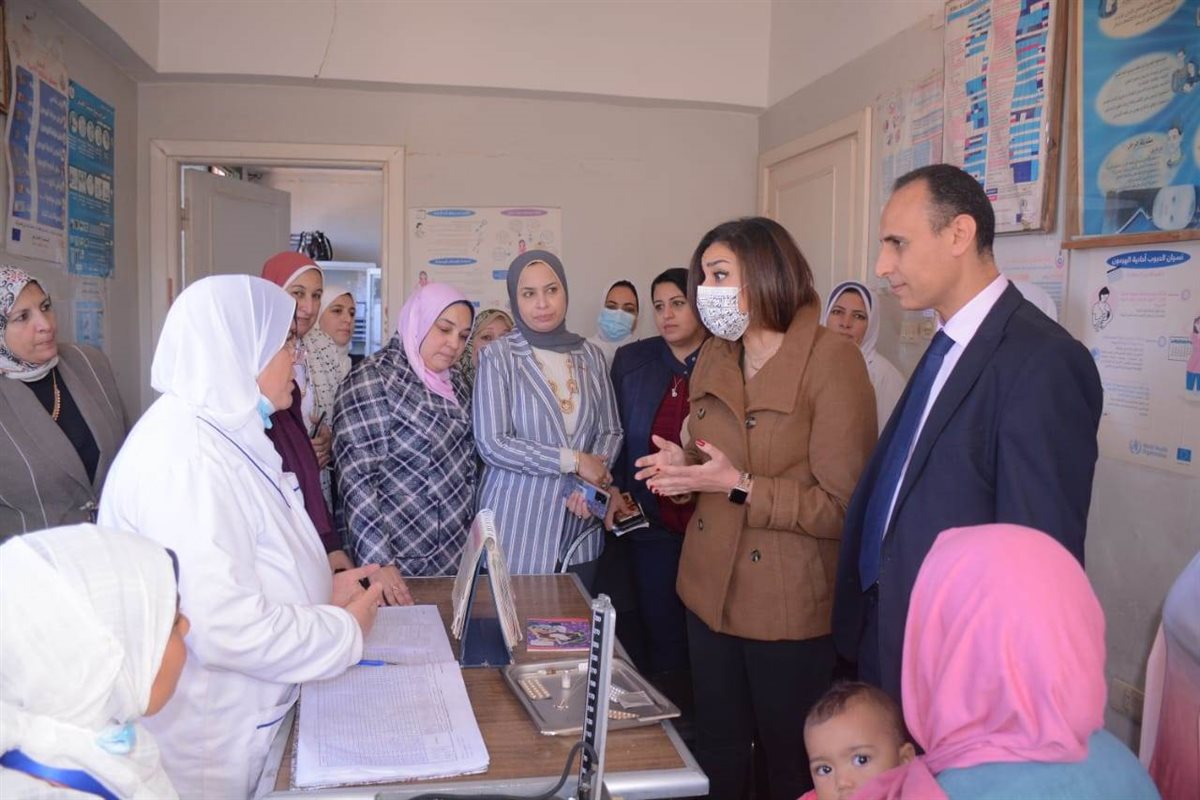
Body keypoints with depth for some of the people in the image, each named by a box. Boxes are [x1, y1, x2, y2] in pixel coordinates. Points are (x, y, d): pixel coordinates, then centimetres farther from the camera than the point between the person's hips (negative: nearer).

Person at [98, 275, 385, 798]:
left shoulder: (223, 432, 5)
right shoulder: (186, 457, -27)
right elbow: (229, 630, -32)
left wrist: (320, 587, 3)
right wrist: (345, 629, -17)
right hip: (205, 740, -9)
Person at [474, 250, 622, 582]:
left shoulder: (590, 356, 6)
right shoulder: (498, 356, -6)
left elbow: (611, 430, 8)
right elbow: (491, 444, -13)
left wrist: (591, 484, -11)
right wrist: (574, 461, -14)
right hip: (517, 529, -4)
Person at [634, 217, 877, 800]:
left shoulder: (831, 359, -15)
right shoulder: (713, 359, 6)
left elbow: (844, 507, -17)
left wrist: (738, 485, -23)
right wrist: (684, 467, -3)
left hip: (791, 607, -6)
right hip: (711, 592, 6)